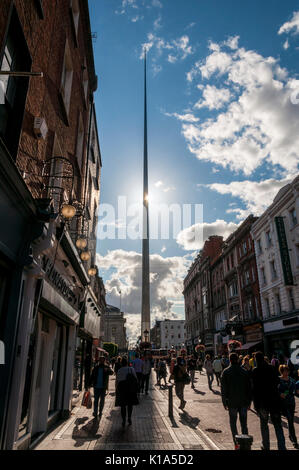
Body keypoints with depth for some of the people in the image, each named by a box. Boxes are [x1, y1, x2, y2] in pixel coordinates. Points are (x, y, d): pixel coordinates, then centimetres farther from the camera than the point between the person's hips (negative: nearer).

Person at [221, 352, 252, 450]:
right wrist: (249, 401, 11)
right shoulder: (244, 372, -1)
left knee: (233, 423, 9)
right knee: (244, 424, 14)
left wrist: (224, 402, 1)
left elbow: (223, 388, -6)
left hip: (232, 402, -2)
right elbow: (249, 388, 3)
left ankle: (237, 444, 2)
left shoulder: (226, 372, -6)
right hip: (243, 402, 2)